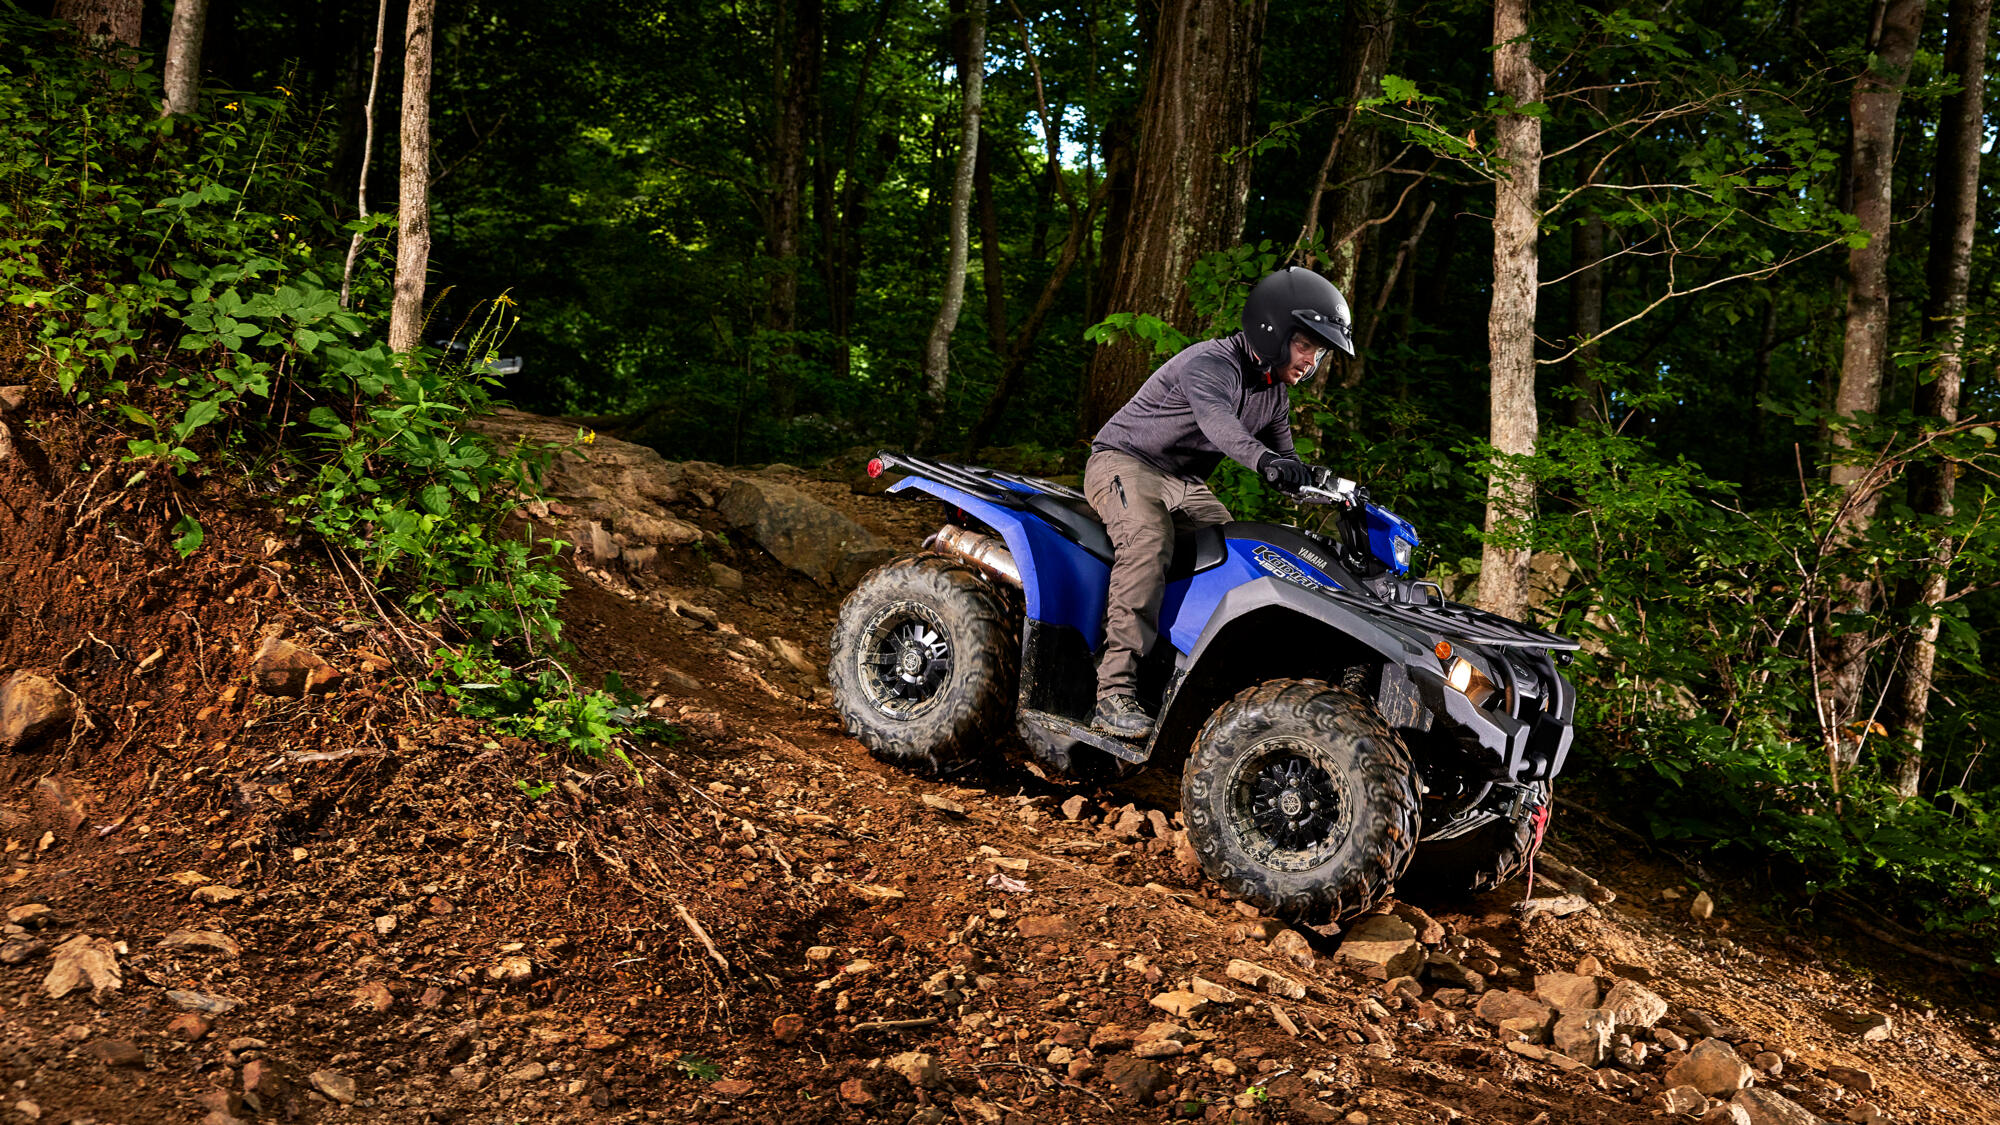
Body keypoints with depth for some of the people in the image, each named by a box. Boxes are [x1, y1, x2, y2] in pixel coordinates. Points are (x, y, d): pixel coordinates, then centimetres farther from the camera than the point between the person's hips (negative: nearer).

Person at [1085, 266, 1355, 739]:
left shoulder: (1276, 393, 8)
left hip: (1185, 482, 9)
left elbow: (1286, 465, 16)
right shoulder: (1210, 362, -21)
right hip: (1123, 461, -9)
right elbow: (1214, 418, -44)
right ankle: (1115, 691, -40)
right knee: (1150, 541, -36)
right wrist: (1263, 459, -63)